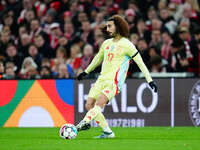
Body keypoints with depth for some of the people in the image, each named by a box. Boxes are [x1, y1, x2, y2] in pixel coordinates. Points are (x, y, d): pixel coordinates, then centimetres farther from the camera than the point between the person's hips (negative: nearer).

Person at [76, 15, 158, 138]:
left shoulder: (126, 45, -3)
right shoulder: (106, 43, 17)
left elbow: (140, 63, -3)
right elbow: (98, 58, 35)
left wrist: (150, 80, -8)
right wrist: (86, 72, 42)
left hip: (114, 82, -7)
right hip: (102, 79, 7)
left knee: (99, 102, -29)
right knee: (89, 105, -4)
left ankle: (84, 123, -44)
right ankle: (108, 132, 1)